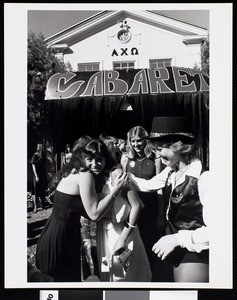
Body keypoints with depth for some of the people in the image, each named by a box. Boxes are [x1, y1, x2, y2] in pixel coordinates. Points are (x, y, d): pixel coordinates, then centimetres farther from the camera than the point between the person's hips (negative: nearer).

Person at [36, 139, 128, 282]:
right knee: (69, 279, 6)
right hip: (59, 238, -9)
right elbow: (94, 214, -19)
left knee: (74, 278, 20)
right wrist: (116, 189, -17)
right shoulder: (86, 175, -19)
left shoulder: (75, 171, 8)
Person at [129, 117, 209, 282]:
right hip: (177, 250, 8)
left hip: (195, 252, -8)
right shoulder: (171, 172, 1)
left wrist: (176, 238, -26)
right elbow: (148, 185, 19)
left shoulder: (203, 178, -25)